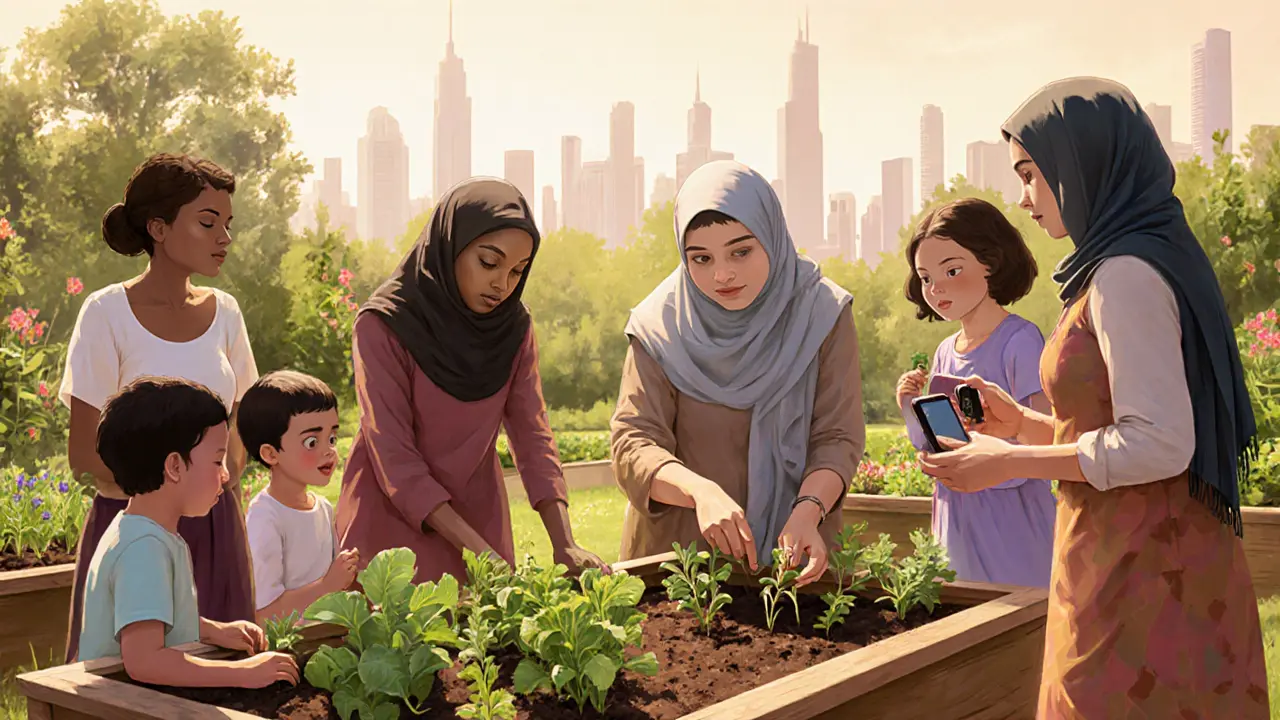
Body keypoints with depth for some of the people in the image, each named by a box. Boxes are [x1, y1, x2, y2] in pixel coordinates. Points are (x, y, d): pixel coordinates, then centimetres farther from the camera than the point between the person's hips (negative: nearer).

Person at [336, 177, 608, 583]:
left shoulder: (514, 327, -1)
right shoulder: (383, 326, -17)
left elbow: (532, 435, -6)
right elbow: (395, 460, -21)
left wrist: (565, 545, -19)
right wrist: (478, 549, -29)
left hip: (478, 516, 4)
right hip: (394, 522, -4)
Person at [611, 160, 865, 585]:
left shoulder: (822, 313, -5)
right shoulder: (660, 324, -6)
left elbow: (838, 438, -7)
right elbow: (632, 442, -12)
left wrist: (808, 510, -26)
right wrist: (700, 490, -31)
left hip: (792, 551, 0)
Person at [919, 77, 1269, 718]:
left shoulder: (1127, 275, -16)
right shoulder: (1154, 257, 15)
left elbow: (1159, 444, -22)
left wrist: (1010, 462, -14)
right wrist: (1024, 423, 12)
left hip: (1140, 576, -9)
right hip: (1156, 562, 9)